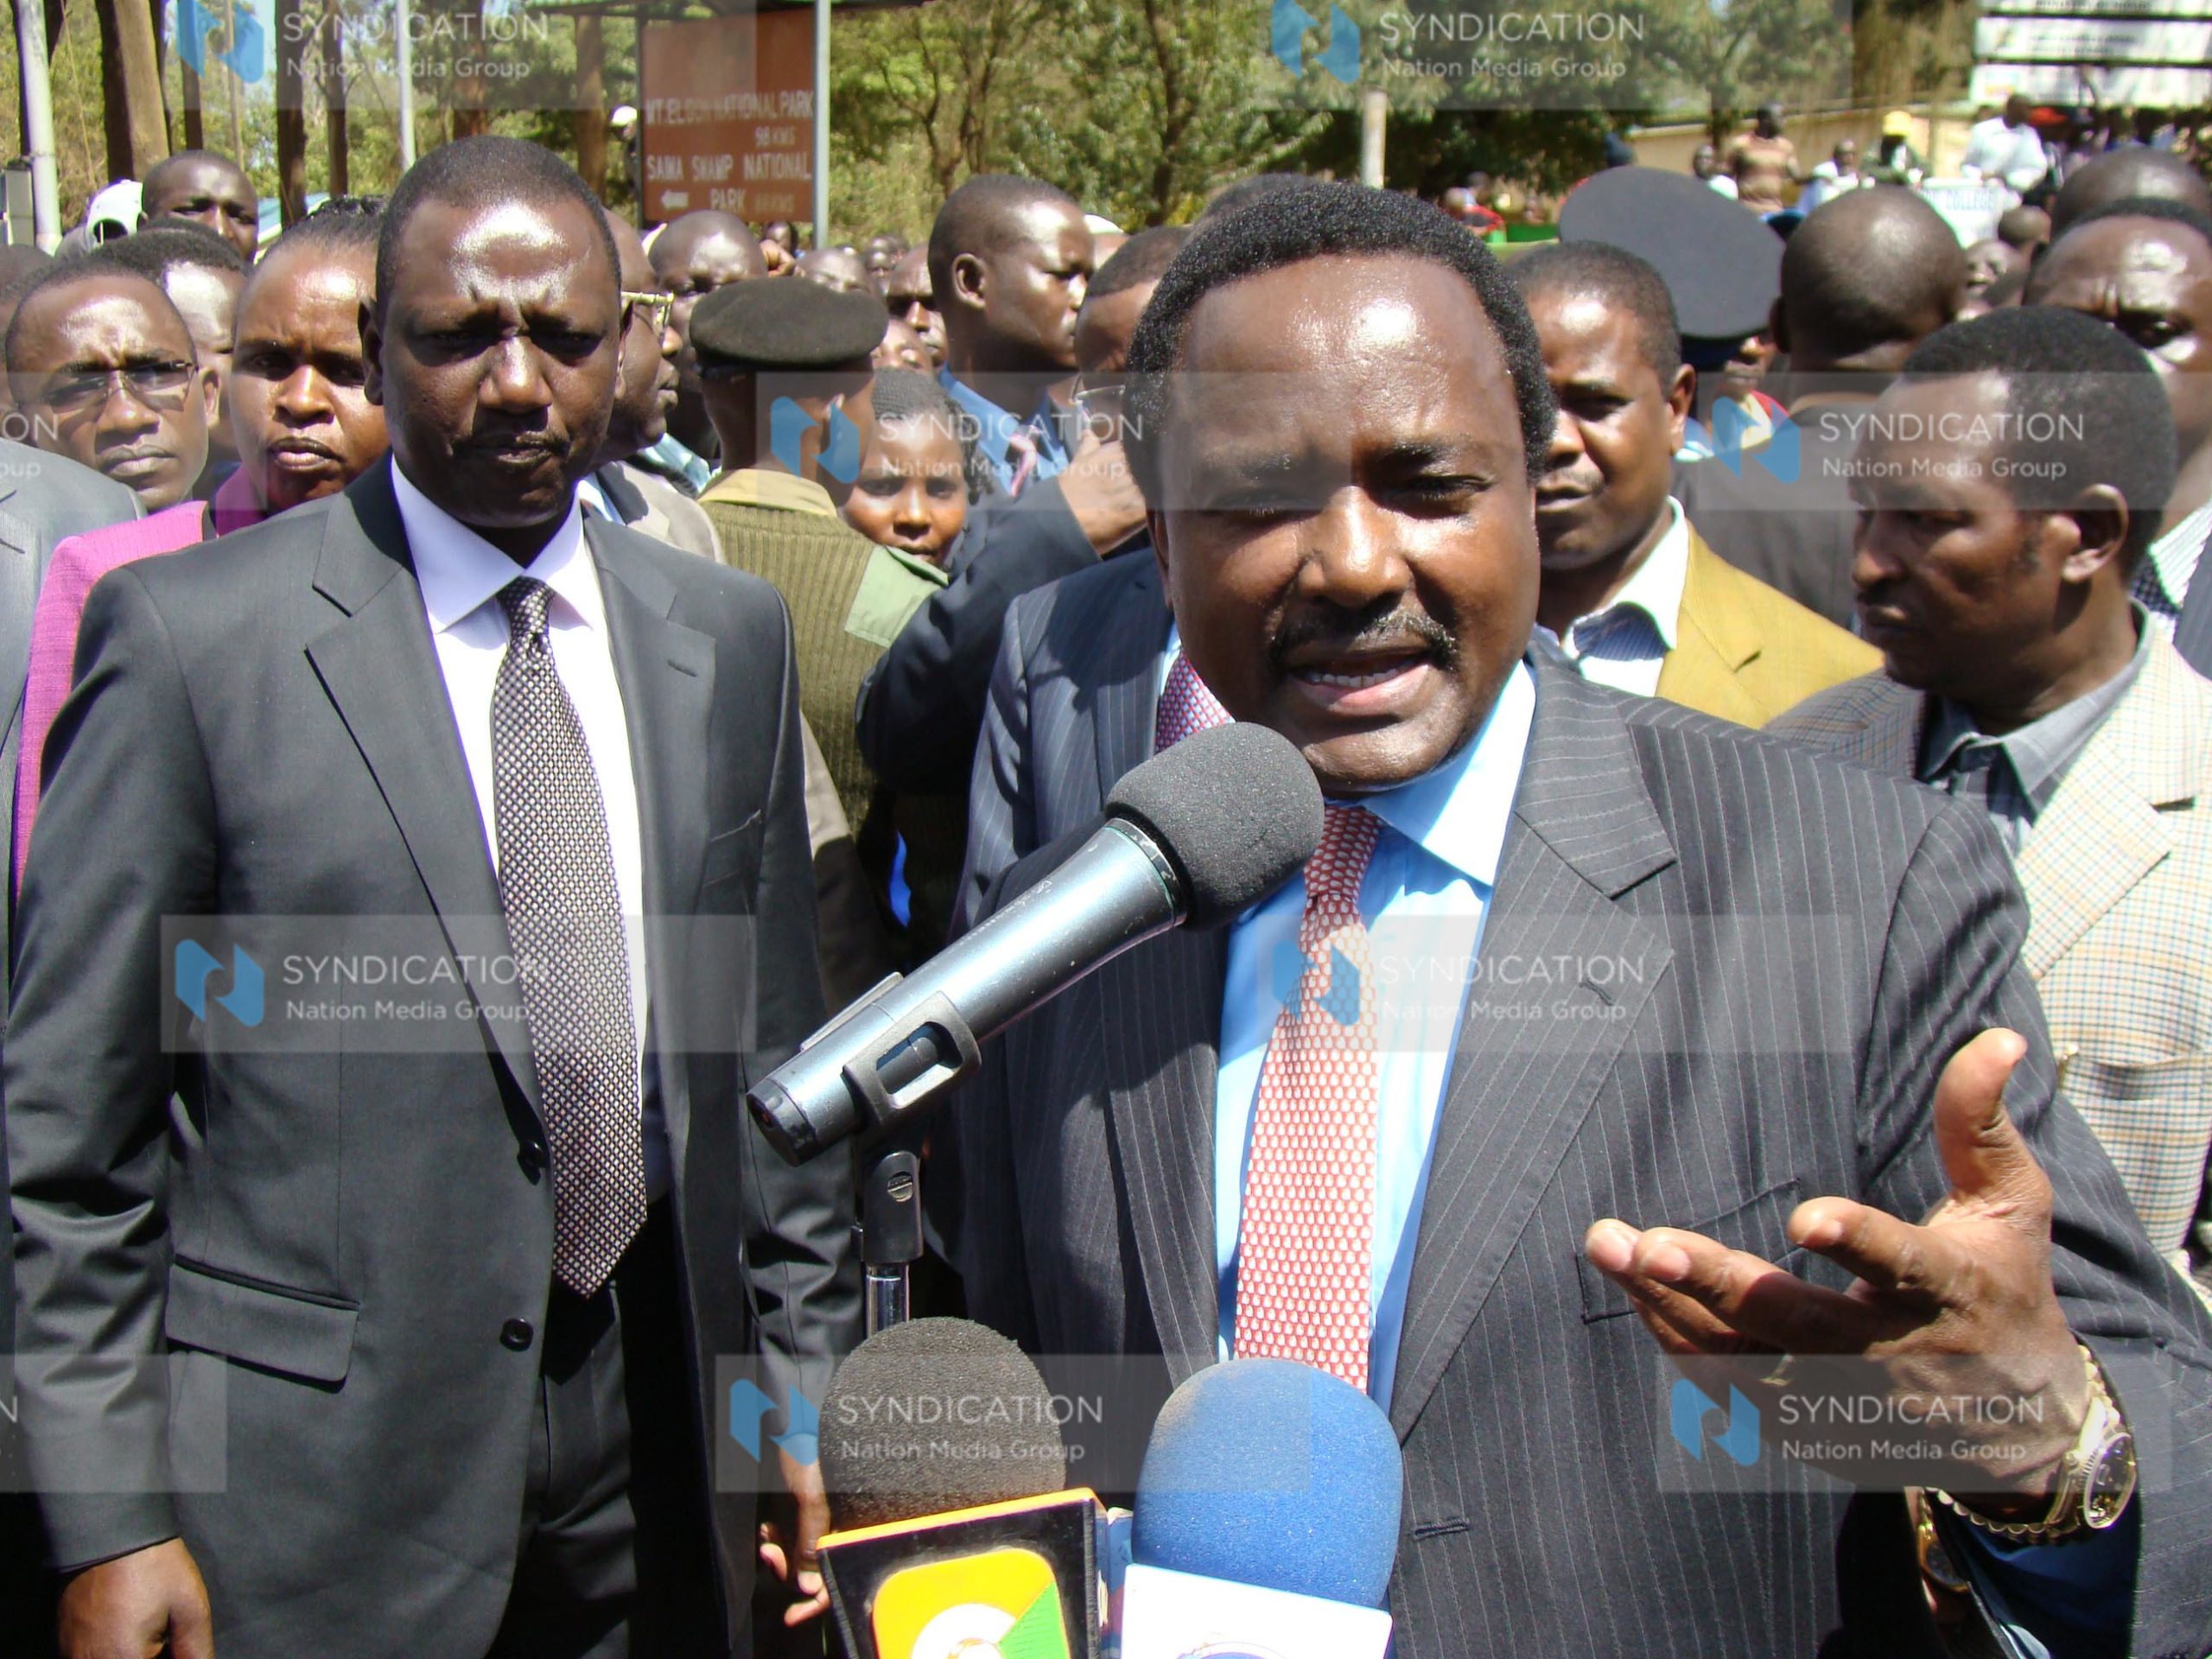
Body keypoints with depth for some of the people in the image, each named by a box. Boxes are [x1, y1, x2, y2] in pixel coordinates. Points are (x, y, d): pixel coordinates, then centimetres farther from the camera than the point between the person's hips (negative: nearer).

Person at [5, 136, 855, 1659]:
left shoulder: (731, 636, 4)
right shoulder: (188, 633, -8)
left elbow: (769, 1041, 9)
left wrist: (806, 1383, 8)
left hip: (657, 1449, 4)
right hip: (318, 1467, -3)